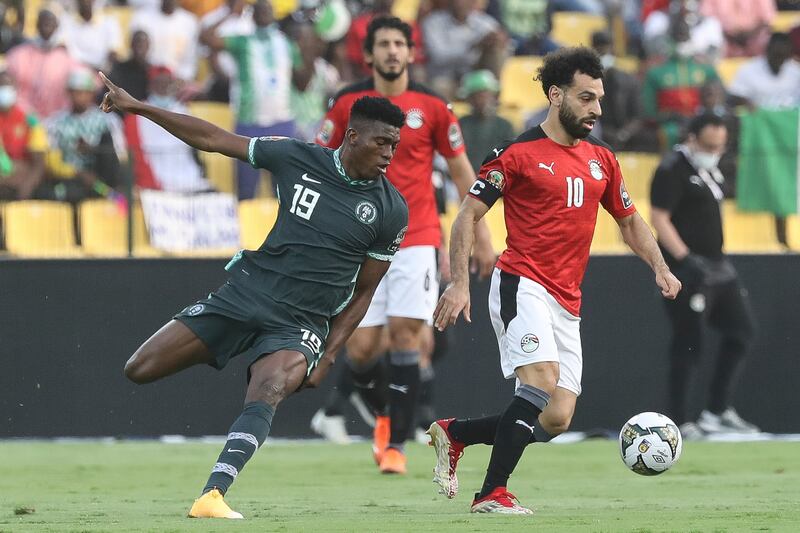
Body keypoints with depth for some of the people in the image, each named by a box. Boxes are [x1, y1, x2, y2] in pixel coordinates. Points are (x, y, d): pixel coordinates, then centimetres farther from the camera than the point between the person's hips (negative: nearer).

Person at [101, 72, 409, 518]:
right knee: (139, 371, -4)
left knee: (266, 397, -32)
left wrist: (329, 356, -2)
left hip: (300, 324, -2)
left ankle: (212, 497, -43)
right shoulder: (298, 159, -2)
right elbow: (213, 139, 5)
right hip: (242, 296, 3)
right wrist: (137, 107, 4)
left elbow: (363, 292, 6)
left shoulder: (391, 211, -2)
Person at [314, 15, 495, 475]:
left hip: (417, 238, -1)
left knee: (405, 334, -12)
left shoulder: (432, 107, 1)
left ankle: (396, 445, -7)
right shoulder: (348, 105, 3)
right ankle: (384, 415, 27)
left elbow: (462, 170, 8)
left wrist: (482, 235, 5)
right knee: (361, 348, -4)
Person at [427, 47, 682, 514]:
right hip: (522, 286, -7)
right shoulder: (517, 154, -4)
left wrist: (660, 268, 7)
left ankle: (454, 433, 18)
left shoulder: (602, 160, 14)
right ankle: (493, 494, -22)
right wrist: (460, 283, -12)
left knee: (557, 420, -1)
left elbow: (630, 221, 25)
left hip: (568, 304, 7)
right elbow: (469, 214, -3)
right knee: (542, 383, -27)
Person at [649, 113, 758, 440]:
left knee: (742, 329, 7)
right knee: (688, 345, -6)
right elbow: (659, 219, -18)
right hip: (687, 268, -9)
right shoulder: (672, 171, -12)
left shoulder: (709, 169, 15)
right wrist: (685, 260, -26)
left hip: (717, 266, 9)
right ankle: (677, 423, 1)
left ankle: (718, 412, 12)